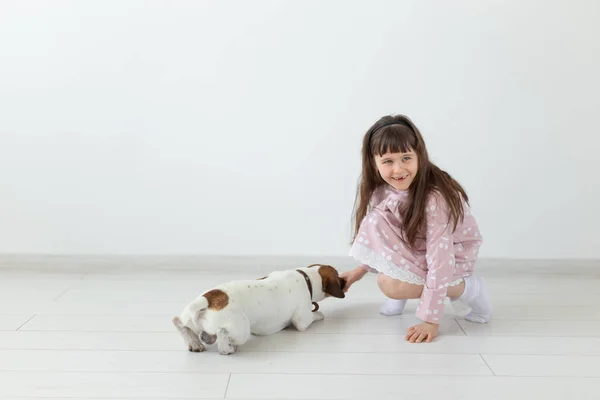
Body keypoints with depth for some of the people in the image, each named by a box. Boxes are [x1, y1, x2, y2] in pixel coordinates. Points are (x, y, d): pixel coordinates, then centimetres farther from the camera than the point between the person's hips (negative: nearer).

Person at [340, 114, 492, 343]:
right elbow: (382, 238, 5)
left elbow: (439, 258, -35)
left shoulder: (435, 198, -34)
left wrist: (431, 320, -36)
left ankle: (467, 288, -6)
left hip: (455, 254, -6)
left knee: (391, 284, -28)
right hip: (417, 248, 7)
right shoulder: (383, 189, -12)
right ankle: (400, 295, 0)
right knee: (376, 222, -18)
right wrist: (360, 270, -1)